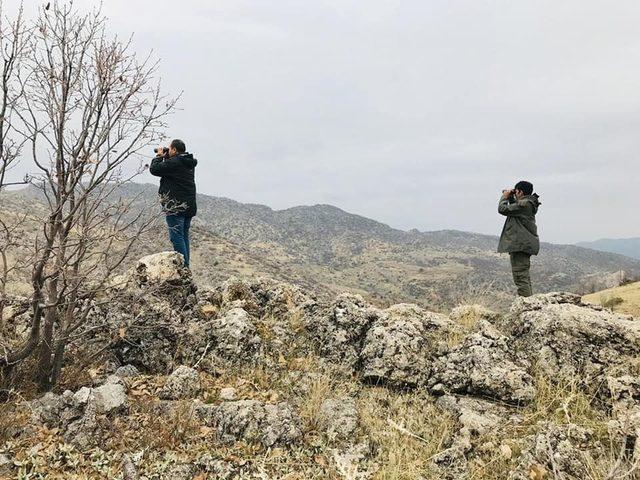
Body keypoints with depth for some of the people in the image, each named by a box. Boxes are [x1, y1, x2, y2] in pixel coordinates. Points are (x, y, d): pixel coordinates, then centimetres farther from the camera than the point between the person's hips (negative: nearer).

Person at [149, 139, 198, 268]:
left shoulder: (173, 162, -15)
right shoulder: (189, 163, 14)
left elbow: (154, 169, -10)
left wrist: (159, 156, 5)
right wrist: (165, 158, 16)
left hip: (176, 207, -9)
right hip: (189, 206, 9)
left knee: (177, 237, -7)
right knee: (184, 236, 15)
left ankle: (183, 267, -10)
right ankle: (185, 266, 19)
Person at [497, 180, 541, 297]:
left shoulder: (524, 204, -18)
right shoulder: (528, 203, 13)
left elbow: (502, 209, -16)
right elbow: (514, 208, 29)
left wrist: (504, 197, 0)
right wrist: (510, 198, 15)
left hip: (520, 245, -11)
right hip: (524, 244, 11)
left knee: (520, 275, -10)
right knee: (524, 274, 20)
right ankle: (528, 299, 28)